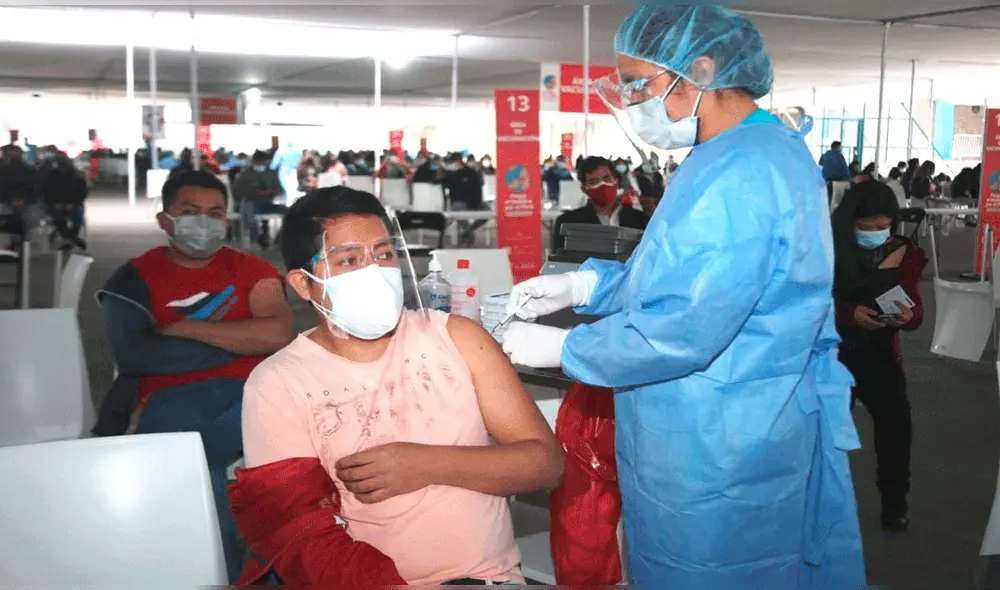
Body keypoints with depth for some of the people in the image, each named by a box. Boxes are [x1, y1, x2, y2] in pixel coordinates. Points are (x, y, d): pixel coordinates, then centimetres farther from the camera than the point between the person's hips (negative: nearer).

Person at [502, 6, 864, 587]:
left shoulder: (739, 175, -26)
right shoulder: (762, 149, 9)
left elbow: (682, 332, -28)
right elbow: (687, 274, 17)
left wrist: (561, 348, -14)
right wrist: (583, 285, 7)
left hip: (719, 459, -10)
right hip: (733, 435, 10)